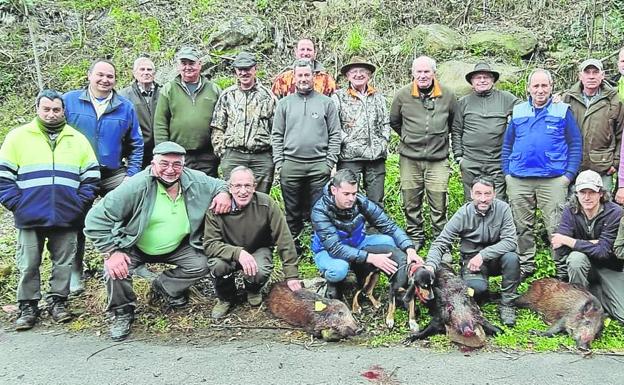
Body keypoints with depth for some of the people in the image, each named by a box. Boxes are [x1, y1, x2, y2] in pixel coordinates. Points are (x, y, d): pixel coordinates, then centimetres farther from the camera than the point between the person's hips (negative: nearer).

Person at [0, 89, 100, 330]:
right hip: (30, 218, -1)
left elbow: (91, 176, 9)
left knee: (64, 262, 7)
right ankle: (28, 306, 18)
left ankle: (57, 301, 21)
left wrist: (80, 204, -1)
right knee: (28, 265, 5)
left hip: (67, 218, 1)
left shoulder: (78, 139, 10)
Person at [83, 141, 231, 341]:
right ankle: (122, 313, 3)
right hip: (134, 248, -4)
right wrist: (111, 252, -30)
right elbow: (96, 218, -26)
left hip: (176, 247, 4)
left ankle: (163, 287, 14)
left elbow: (218, 184, 9)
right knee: (115, 270, -28)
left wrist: (223, 192, -16)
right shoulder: (136, 186, -27)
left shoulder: (196, 181, -13)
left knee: (200, 265, -15)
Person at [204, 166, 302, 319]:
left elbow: (284, 239, -18)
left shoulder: (266, 203, -22)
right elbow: (209, 244, -21)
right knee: (218, 265, -32)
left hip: (259, 250, 0)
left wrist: (292, 275, -20)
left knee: (259, 273, -32)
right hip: (229, 253, 0)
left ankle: (253, 291, 9)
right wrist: (238, 253, -39)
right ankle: (225, 298, 3)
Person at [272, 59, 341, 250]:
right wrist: (279, 163, 0)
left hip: (319, 165, -1)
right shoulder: (284, 103, 9)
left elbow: (335, 135, 5)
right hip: (290, 165, 1)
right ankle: (293, 245, 19)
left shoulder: (326, 102, 7)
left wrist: (330, 162, -4)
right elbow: (277, 136, 8)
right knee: (292, 211, 8)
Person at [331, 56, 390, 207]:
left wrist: (383, 142, 5)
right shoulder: (339, 97, 3)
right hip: (349, 156, -4)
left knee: (376, 203, 8)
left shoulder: (379, 97, 17)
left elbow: (386, 123, 18)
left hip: (377, 156, 4)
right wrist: (347, 141, -12)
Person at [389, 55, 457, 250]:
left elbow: (454, 123, 16)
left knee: (438, 204, 1)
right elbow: (394, 122, 13)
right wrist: (408, 138, 11)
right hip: (409, 159, 1)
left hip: (438, 159, -1)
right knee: (411, 203, 10)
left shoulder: (447, 95, 0)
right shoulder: (403, 95, -1)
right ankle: (415, 238, 26)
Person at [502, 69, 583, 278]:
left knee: (556, 227, -2)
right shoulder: (518, 112, 11)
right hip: (518, 181, 3)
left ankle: (563, 268, 8)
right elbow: (507, 144, 14)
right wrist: (507, 172, 5)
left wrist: (569, 174, -5)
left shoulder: (563, 111, 4)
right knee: (522, 226, 10)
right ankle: (525, 264, 22)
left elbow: (575, 144, 3)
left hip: (553, 180, -3)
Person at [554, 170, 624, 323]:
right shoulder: (570, 211, -14)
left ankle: (594, 291, 16)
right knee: (576, 257, -35)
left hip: (610, 268, 0)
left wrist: (567, 240, -26)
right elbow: (560, 250, -22)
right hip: (584, 262, 1)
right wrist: (592, 243, -27)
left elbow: (603, 251, -27)